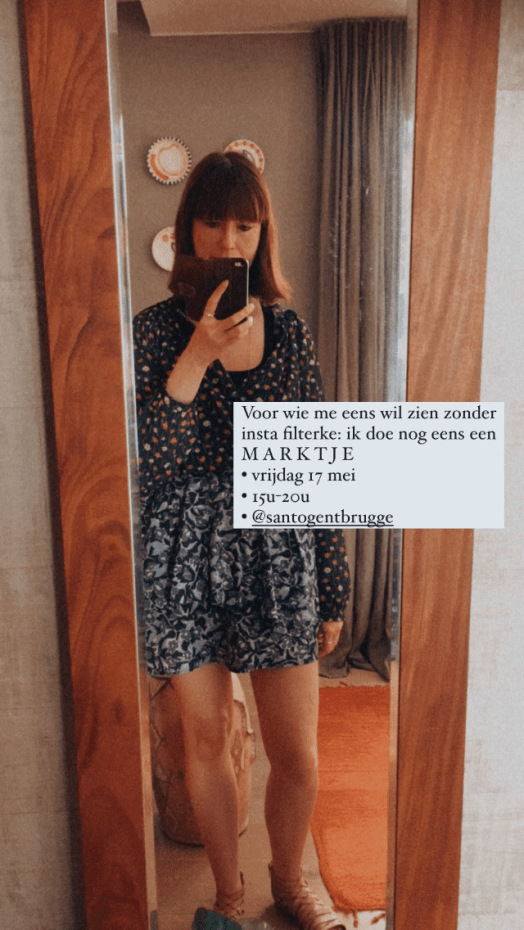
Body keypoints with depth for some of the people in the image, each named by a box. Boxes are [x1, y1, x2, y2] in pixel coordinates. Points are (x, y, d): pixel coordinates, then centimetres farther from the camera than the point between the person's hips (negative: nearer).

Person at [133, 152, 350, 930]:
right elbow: (146, 462, -14)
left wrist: (333, 591, 6)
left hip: (278, 554, 1)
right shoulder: (157, 329, -2)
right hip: (187, 557, -1)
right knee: (206, 740, 16)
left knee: (298, 755, 9)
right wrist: (197, 354, -23)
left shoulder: (289, 329, 3)